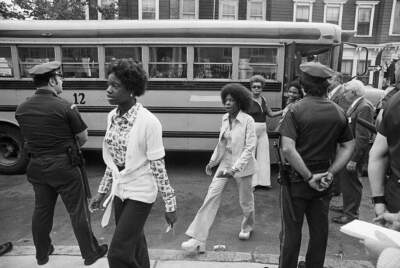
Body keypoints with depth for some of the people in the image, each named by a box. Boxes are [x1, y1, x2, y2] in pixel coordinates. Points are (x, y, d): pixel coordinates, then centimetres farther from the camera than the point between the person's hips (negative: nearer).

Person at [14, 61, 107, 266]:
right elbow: (83, 138, -10)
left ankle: (42, 254, 38)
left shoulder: (21, 109, 0)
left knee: (41, 211, 20)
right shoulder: (64, 107, -17)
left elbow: (29, 137, 9)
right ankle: (91, 253, 21)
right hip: (63, 166, -5)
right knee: (78, 211, 7)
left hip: (36, 166, 6)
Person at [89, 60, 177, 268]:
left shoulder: (148, 122, -21)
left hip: (140, 194, -7)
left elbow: (158, 167, -17)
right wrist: (102, 191, 15)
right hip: (119, 192, 7)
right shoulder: (112, 117, 1)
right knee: (135, 247, 21)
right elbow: (111, 159, 11)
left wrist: (170, 205, -12)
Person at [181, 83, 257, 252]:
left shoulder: (247, 120, -16)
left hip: (242, 166, -5)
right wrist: (212, 161, 13)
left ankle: (247, 226, 48)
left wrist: (235, 169, -24)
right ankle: (198, 240, -1)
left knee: (245, 200, 15)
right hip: (225, 164, 5)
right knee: (212, 196, -5)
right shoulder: (225, 119, 2)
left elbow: (250, 148, -19)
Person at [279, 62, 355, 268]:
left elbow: (288, 149, -24)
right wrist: (330, 173, -2)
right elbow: (348, 147, 3)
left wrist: (309, 177, -18)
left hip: (297, 179, -4)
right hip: (323, 181, 5)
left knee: (291, 230, 10)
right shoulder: (339, 112, 1)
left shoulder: (296, 110, -15)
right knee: (319, 230, 20)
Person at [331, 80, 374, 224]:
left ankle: (351, 213, 17)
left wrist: (354, 159, -24)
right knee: (344, 180, 20)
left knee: (351, 182, 2)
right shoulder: (355, 105, 11)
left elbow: (363, 137, -24)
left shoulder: (364, 107, -19)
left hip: (353, 153, -9)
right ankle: (347, 207, 37)